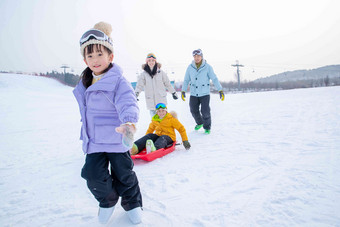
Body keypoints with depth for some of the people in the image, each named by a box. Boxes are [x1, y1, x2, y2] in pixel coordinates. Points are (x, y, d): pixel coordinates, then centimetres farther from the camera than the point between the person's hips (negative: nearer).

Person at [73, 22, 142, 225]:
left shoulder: (118, 81, -16)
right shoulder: (85, 83, 6)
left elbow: (128, 103, -32)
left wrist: (129, 121, -51)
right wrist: (85, 132, 26)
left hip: (116, 140, -5)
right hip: (93, 141, 5)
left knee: (124, 175, 9)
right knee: (94, 176, 1)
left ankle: (132, 204, 35)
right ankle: (108, 201, 31)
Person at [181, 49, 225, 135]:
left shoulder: (207, 67, -6)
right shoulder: (190, 67, 1)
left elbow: (214, 79, -5)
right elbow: (186, 80, 10)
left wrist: (220, 90, -10)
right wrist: (183, 91, 5)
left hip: (204, 93, -3)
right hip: (193, 94, 3)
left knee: (205, 112, -6)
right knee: (194, 111, 8)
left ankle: (207, 127, 17)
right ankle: (199, 123, 36)